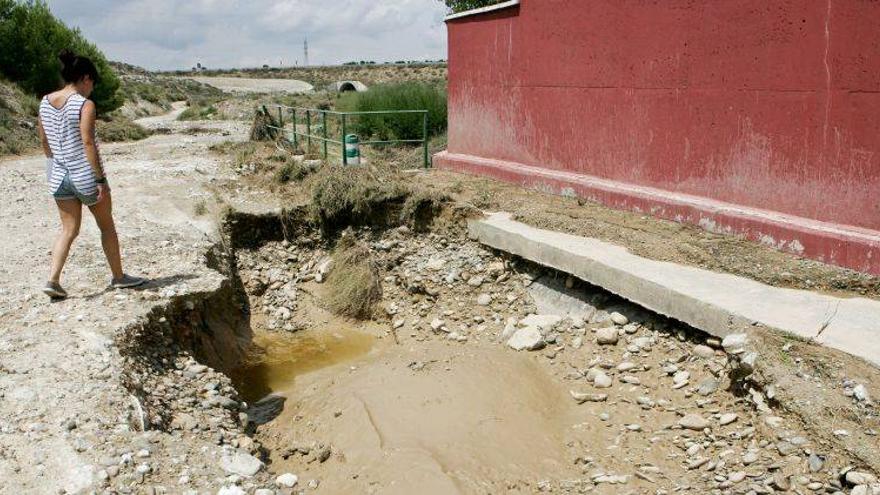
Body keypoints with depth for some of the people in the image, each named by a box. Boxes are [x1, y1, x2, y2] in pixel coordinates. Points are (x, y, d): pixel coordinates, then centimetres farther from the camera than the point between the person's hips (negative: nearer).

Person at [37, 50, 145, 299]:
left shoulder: (45, 102, 6)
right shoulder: (85, 105, -14)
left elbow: (44, 141, 12)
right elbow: (88, 144, -19)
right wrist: (101, 179, -16)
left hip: (59, 176, 6)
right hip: (86, 176, -6)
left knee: (69, 229, 12)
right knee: (107, 226, 11)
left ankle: (53, 280, 0)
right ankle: (118, 277, 22)